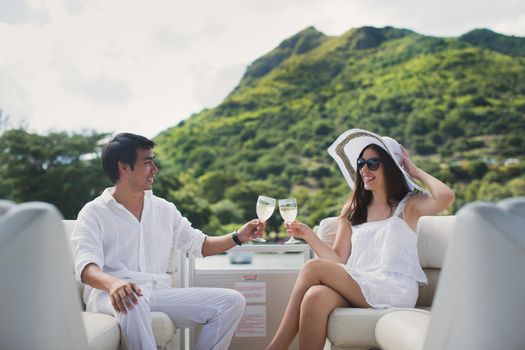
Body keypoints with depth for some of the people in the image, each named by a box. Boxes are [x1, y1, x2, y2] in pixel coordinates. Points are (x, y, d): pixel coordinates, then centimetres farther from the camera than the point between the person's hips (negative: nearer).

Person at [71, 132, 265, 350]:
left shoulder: (164, 210, 18)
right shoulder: (94, 213, 1)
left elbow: (199, 245, 25)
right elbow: (86, 266, -15)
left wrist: (238, 237, 9)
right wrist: (112, 283, -38)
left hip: (158, 293, 5)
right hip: (109, 295, -5)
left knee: (232, 301, -11)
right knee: (132, 304, -42)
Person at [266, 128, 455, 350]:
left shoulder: (408, 205, 9)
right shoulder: (352, 209, 21)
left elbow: (445, 197, -14)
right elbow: (339, 261, 13)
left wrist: (416, 172, 2)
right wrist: (310, 236, -1)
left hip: (396, 291, -4)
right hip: (355, 288, 4)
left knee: (314, 267, -21)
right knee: (316, 297, -32)